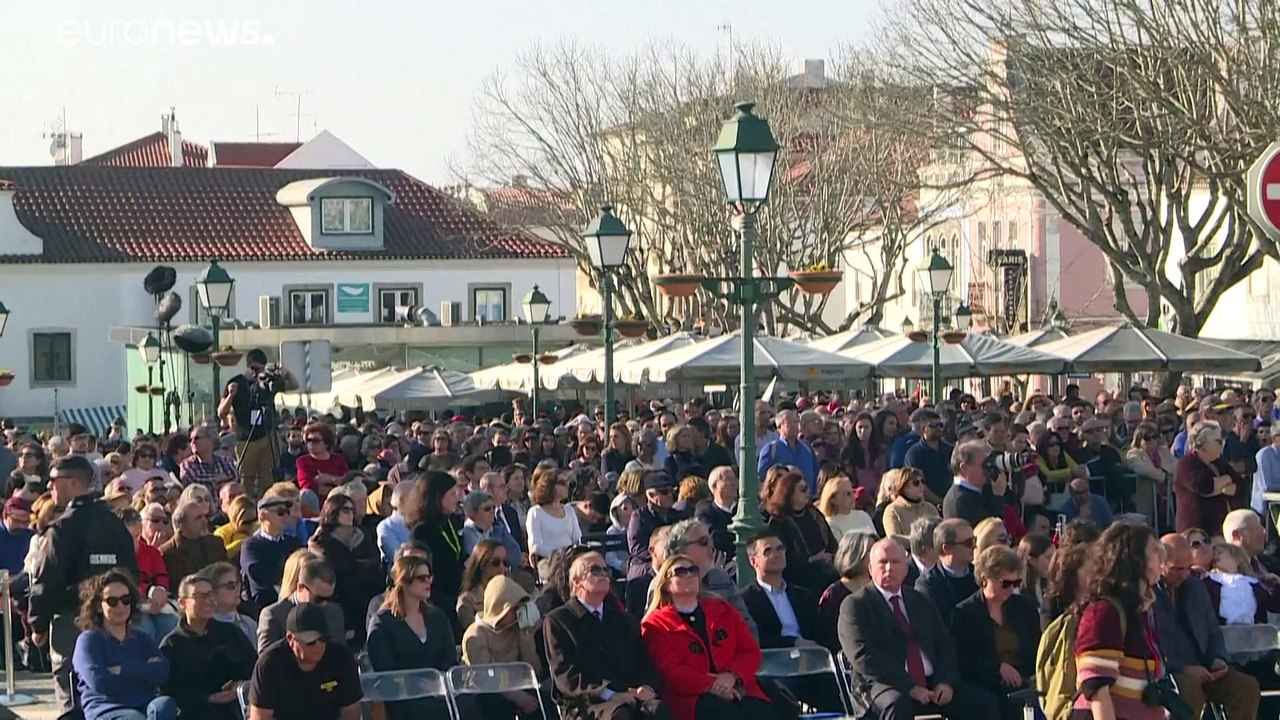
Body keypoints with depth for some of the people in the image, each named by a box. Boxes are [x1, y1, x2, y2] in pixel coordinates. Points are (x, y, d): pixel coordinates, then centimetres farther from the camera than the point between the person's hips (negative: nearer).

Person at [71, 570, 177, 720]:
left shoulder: (142, 640, 24)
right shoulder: (89, 640, 10)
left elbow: (163, 671, 3)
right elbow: (100, 682, -9)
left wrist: (122, 670, -8)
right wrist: (144, 673, 1)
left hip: (145, 706, 4)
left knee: (165, 705, -34)